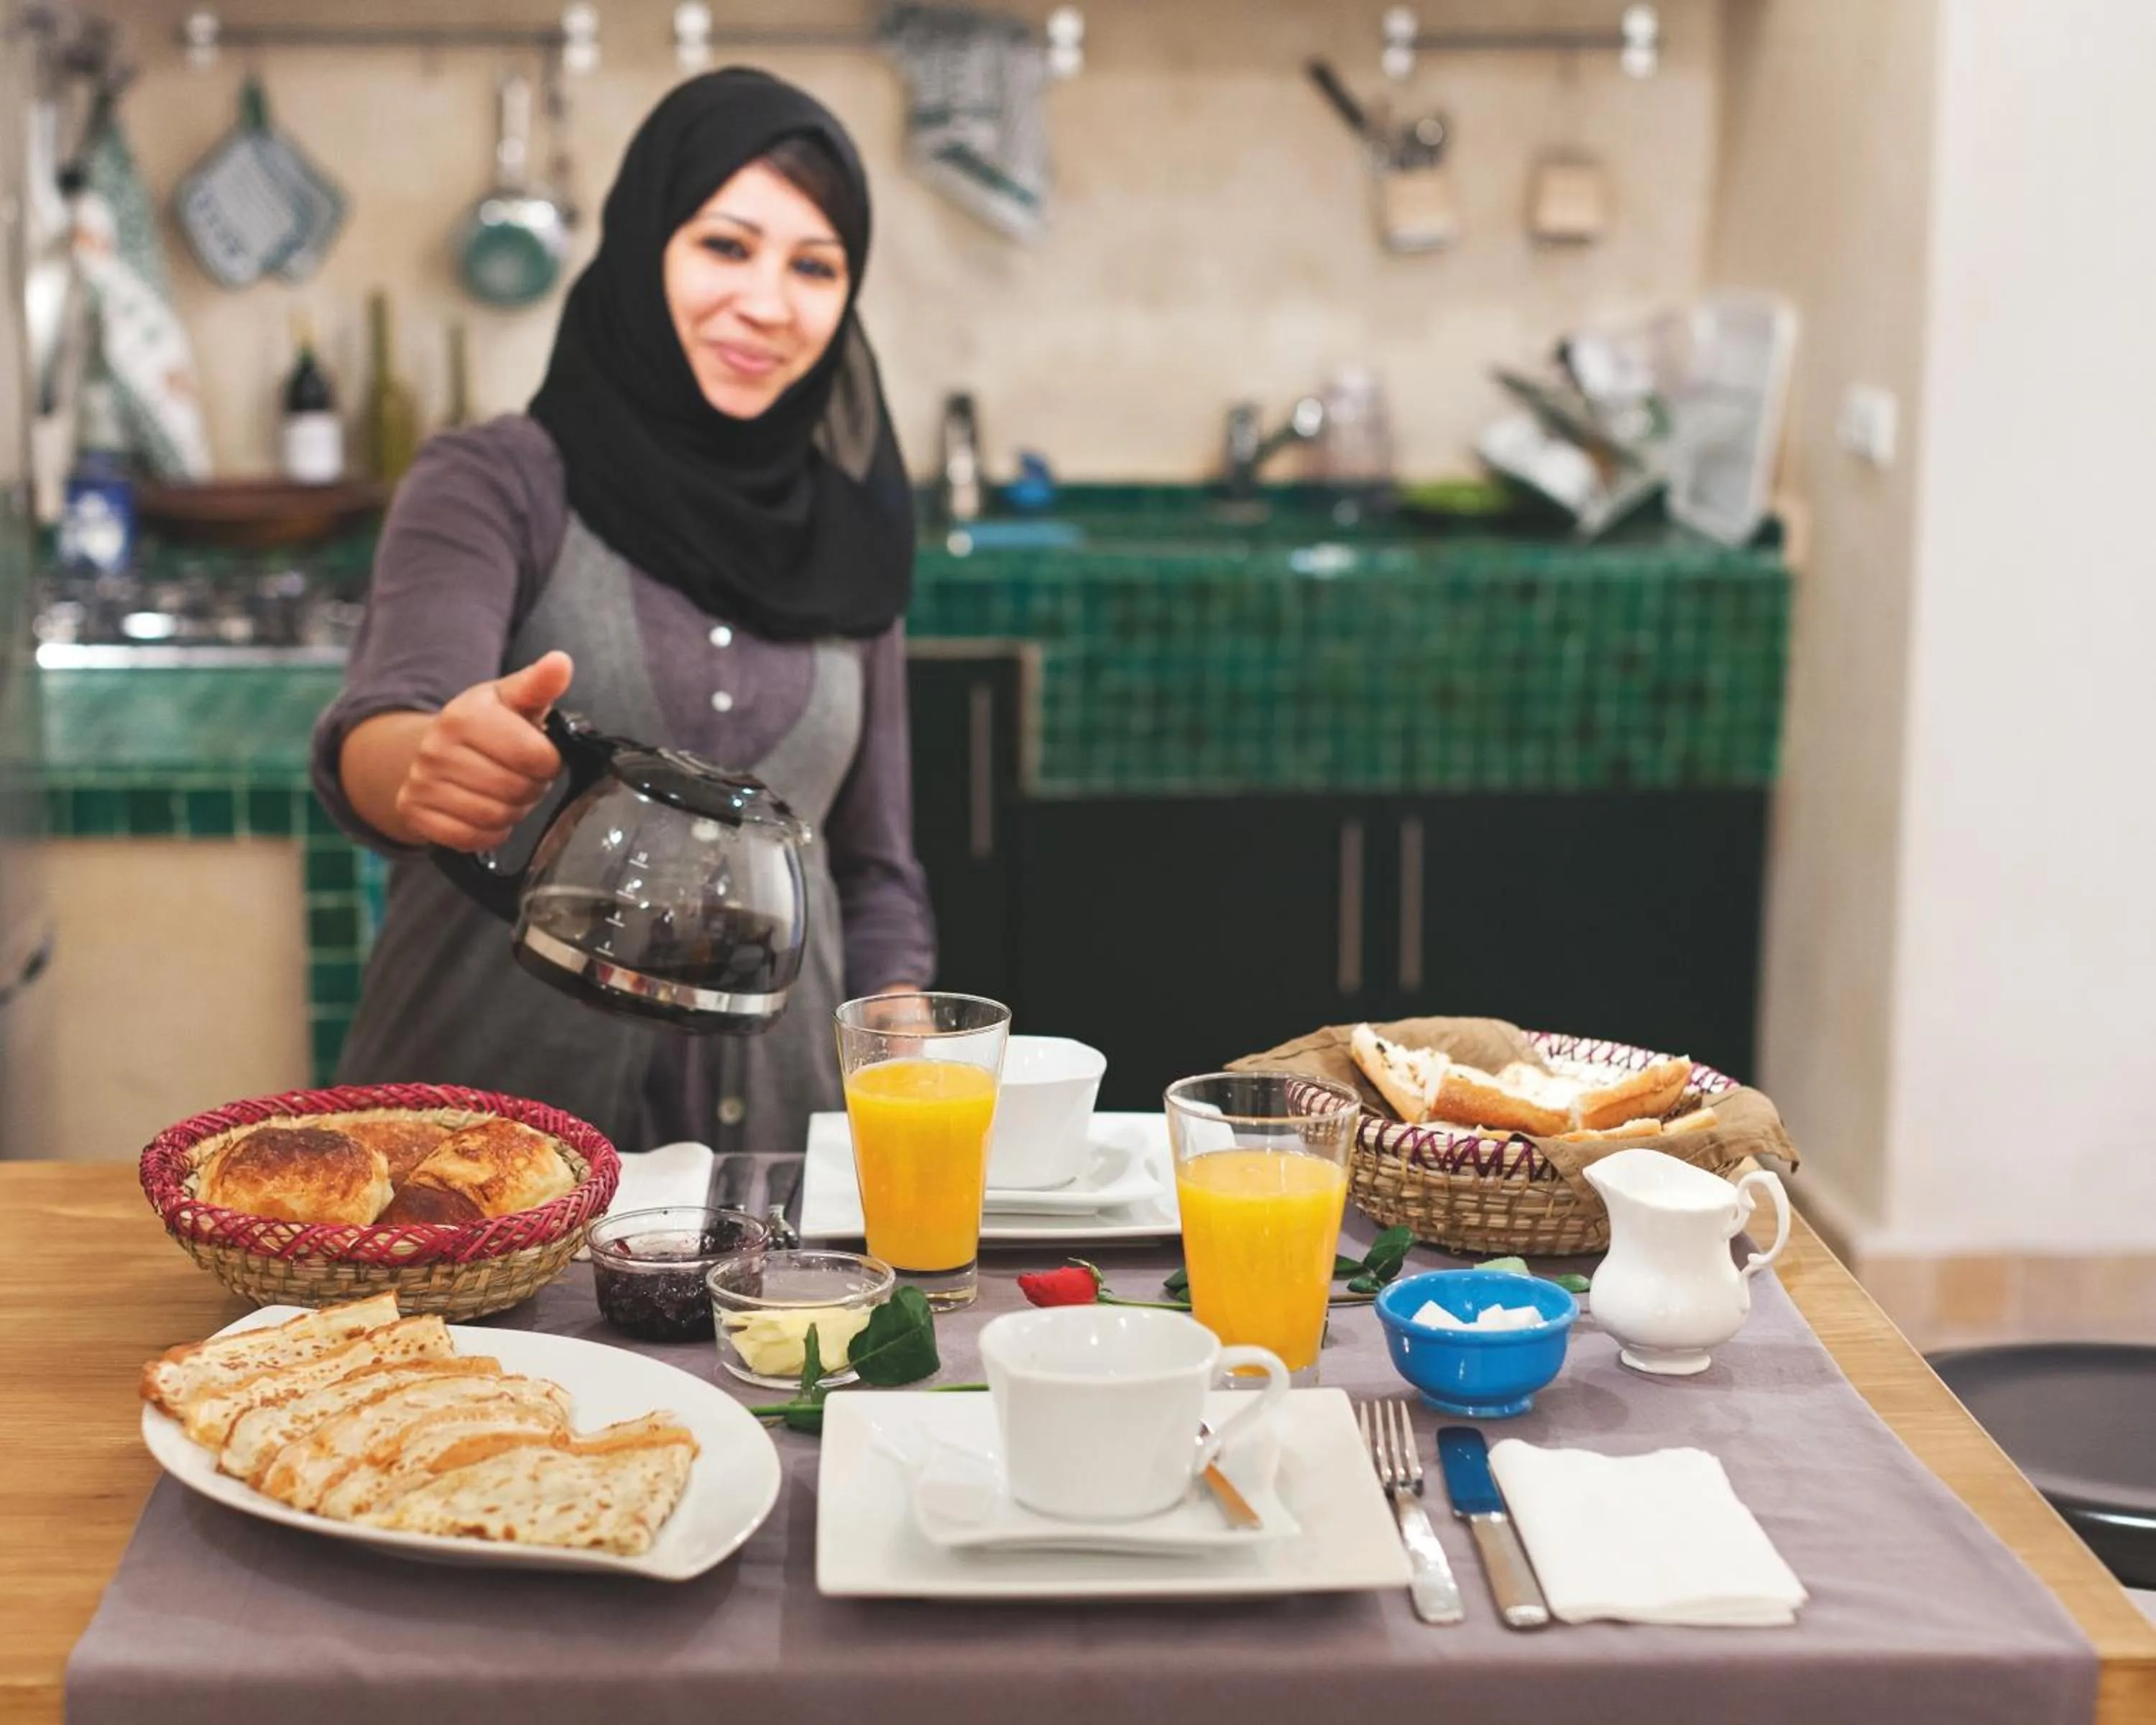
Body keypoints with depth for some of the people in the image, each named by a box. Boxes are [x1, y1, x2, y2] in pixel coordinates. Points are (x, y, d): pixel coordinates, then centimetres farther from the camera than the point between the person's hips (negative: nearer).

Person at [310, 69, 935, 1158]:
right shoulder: (496, 485, -1)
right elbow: (378, 734, -18)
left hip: (773, 1120, 3)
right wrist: (431, 766, -40)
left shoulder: (848, 535, 11)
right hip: (491, 1104, -3)